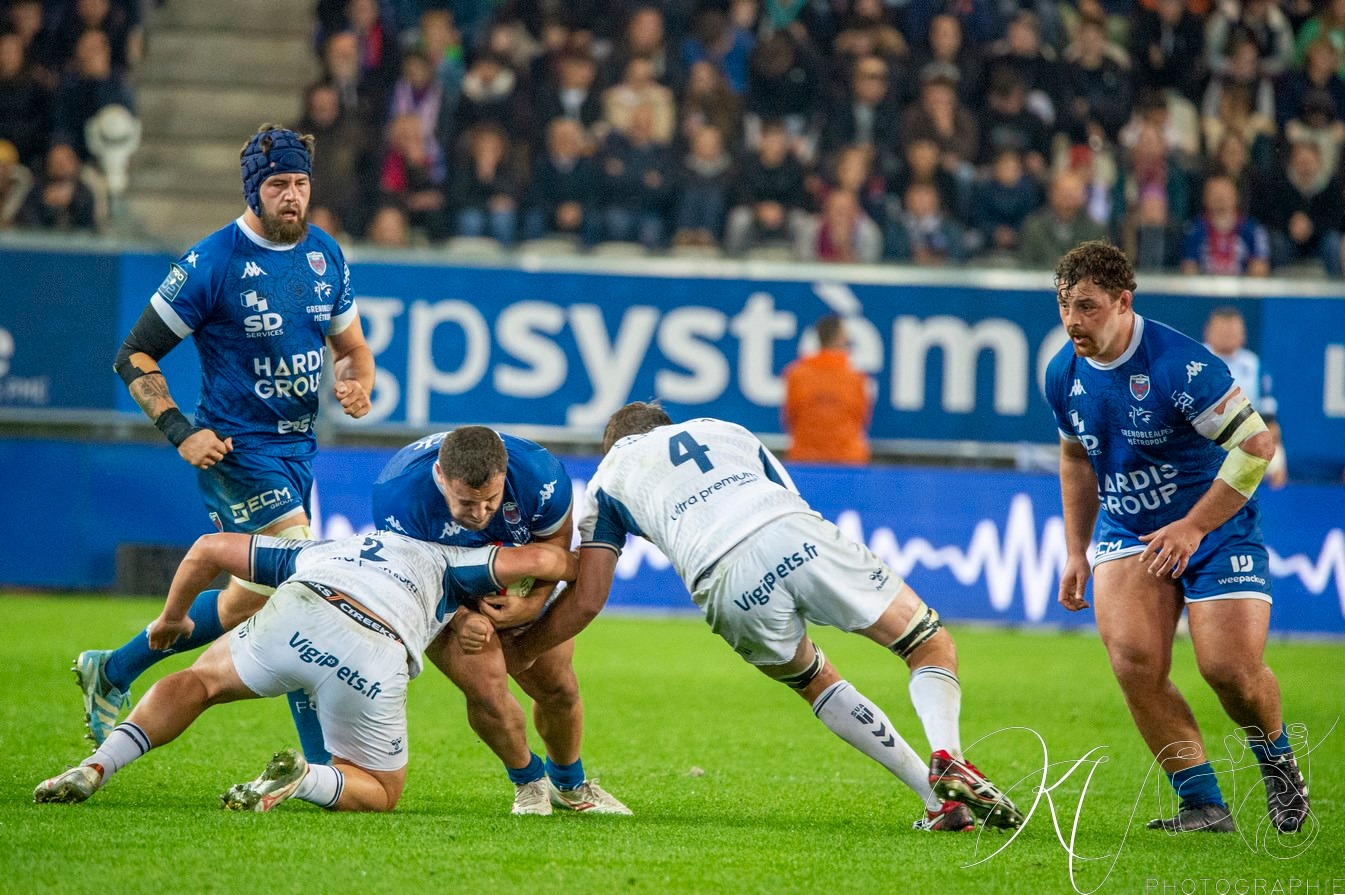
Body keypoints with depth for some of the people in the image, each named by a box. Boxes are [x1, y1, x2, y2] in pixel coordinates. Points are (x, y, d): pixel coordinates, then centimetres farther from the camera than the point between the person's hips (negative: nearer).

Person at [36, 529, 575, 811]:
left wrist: (173, 618, 51)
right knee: (380, 794, 20)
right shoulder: (446, 562, 33)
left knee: (201, 682, 27)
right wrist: (578, 564, 42)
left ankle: (96, 767, 3)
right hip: (376, 665, -1)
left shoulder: (314, 555, 39)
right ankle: (303, 780, -14)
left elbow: (209, 550, 35)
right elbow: (538, 560, 18)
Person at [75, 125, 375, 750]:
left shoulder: (325, 255, 7)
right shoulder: (212, 263, -12)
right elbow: (134, 356, -7)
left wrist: (356, 385, -4)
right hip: (236, 448, -7)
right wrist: (181, 432, -19)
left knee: (249, 602, 10)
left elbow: (352, 347, 20)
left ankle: (111, 670, 28)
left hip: (295, 448, 7)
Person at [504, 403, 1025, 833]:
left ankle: (938, 799, 15)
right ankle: (948, 761, -14)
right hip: (796, 535, 1)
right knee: (930, 646, 15)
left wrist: (519, 651, 37)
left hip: (726, 581, -1)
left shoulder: (608, 477, 29)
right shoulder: (724, 430, 37)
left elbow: (586, 600, 23)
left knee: (815, 682, 27)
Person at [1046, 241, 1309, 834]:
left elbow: (1256, 444, -20)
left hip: (1216, 527, -5)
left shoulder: (1180, 364, -23)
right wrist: (1076, 551, 15)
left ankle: (1278, 764, 17)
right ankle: (1203, 805, -9)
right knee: (1133, 661, -19)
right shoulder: (1064, 374, -2)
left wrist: (1193, 526, -22)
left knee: (1230, 669, -17)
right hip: (1126, 534, 5)